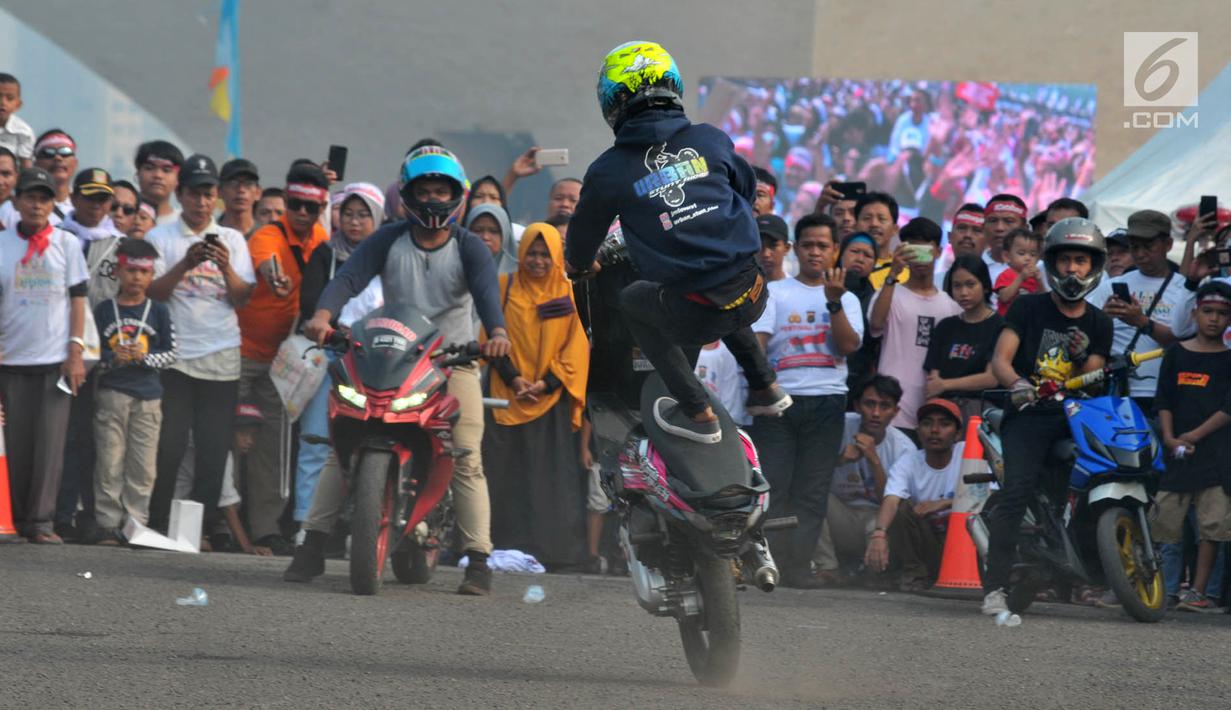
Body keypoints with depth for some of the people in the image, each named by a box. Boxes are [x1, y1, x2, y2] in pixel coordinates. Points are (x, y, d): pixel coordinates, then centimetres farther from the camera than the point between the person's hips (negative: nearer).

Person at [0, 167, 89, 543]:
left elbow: (78, 300, 5)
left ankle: (41, 521, -7)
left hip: (56, 359, -1)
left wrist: (76, 351, -3)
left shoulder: (67, 243, 5)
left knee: (50, 442, -7)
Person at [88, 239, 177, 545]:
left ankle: (135, 522, 5)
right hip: (111, 391, -1)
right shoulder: (104, 310, 5)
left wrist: (143, 357, -10)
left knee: (143, 465, 0)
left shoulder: (158, 311, 6)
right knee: (110, 462, -3)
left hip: (148, 395, 1)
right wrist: (113, 358, -13)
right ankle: (107, 523, 0)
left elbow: (170, 353, 5)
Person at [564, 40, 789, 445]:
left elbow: (584, 233, 15)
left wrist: (577, 263, 39)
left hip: (696, 316, -4)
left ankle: (697, 413, 24)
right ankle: (765, 388, 40)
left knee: (632, 303, 28)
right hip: (752, 294, 4)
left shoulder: (608, 172, -3)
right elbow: (747, 188, 25)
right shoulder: (710, 139, 4)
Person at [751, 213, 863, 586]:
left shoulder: (847, 299, 14)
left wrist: (834, 302, -11)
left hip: (826, 401, 1)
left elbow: (848, 345, -1)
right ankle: (769, 565, -9)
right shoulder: (775, 292, 12)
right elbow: (757, 341, 2)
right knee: (772, 485, -8)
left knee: (812, 491, -2)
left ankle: (799, 567, -2)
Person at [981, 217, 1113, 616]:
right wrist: (1016, 383, -22)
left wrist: (1083, 357, -10)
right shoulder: (1029, 308, 9)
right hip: (1027, 414, -3)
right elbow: (1000, 358, -1)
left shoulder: (1098, 324, 18)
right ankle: (994, 587, -28)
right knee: (1018, 488, -24)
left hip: (1073, 414, 3)